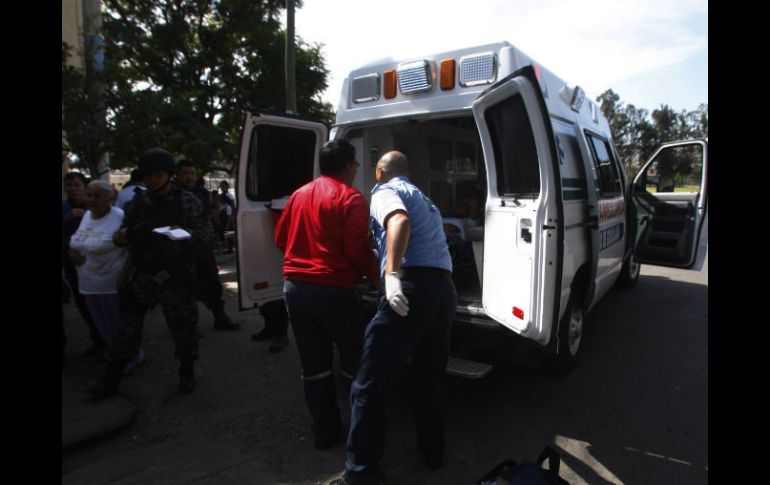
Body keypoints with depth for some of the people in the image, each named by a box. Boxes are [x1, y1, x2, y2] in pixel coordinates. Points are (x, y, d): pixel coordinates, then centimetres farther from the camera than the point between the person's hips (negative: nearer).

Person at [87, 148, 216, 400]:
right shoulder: (137, 203, 8)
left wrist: (185, 235, -22)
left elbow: (207, 233, -4)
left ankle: (187, 372, 29)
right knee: (127, 329, 11)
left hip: (176, 277, -3)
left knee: (182, 327, 6)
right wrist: (120, 237, -6)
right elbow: (127, 232, 18)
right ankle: (111, 378, 27)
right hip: (143, 275, 3)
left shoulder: (189, 202, -2)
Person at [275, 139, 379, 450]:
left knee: (313, 365, 15)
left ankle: (325, 431, 26)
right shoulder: (350, 198, -8)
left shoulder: (299, 194, 11)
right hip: (333, 290, -6)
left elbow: (280, 238, 17)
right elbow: (357, 250, -14)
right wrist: (375, 273, 3)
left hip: (294, 287, 6)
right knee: (354, 361, 11)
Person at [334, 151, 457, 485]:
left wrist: (392, 273, -25)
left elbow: (400, 222, -16)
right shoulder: (423, 199, 31)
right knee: (430, 380, 21)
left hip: (412, 287, -8)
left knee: (369, 386, -1)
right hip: (445, 289, 9)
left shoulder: (384, 191, 6)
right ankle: (433, 452, 34)